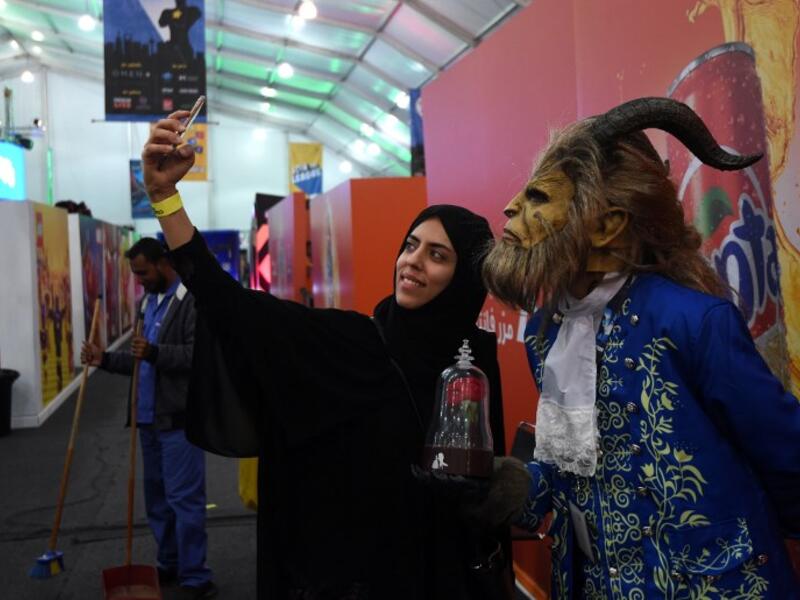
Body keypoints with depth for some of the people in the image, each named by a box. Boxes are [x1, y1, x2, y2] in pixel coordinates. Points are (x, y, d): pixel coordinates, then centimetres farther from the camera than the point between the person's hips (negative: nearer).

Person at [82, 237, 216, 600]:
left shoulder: (192, 299, -11)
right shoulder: (148, 302, 18)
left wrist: (155, 353, -32)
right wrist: (106, 360, 10)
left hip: (178, 417, -9)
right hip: (149, 417, 9)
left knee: (183, 498, -7)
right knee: (156, 497, 14)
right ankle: (169, 566, 26)